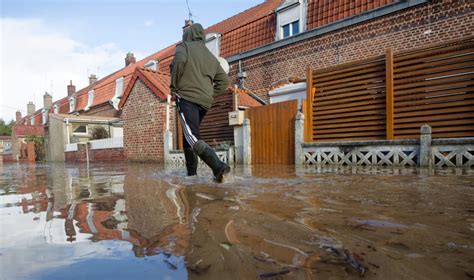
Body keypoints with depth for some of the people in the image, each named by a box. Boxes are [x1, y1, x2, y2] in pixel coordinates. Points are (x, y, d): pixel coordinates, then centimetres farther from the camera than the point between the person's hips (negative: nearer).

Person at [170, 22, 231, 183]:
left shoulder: (184, 46, 9)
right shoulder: (211, 56, 25)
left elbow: (179, 60, -15)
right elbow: (223, 81, 19)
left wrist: (173, 87, -5)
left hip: (187, 97, -6)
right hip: (205, 102, 7)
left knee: (194, 139, -15)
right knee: (188, 137, 18)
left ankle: (219, 167, -33)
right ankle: (191, 174, 18)